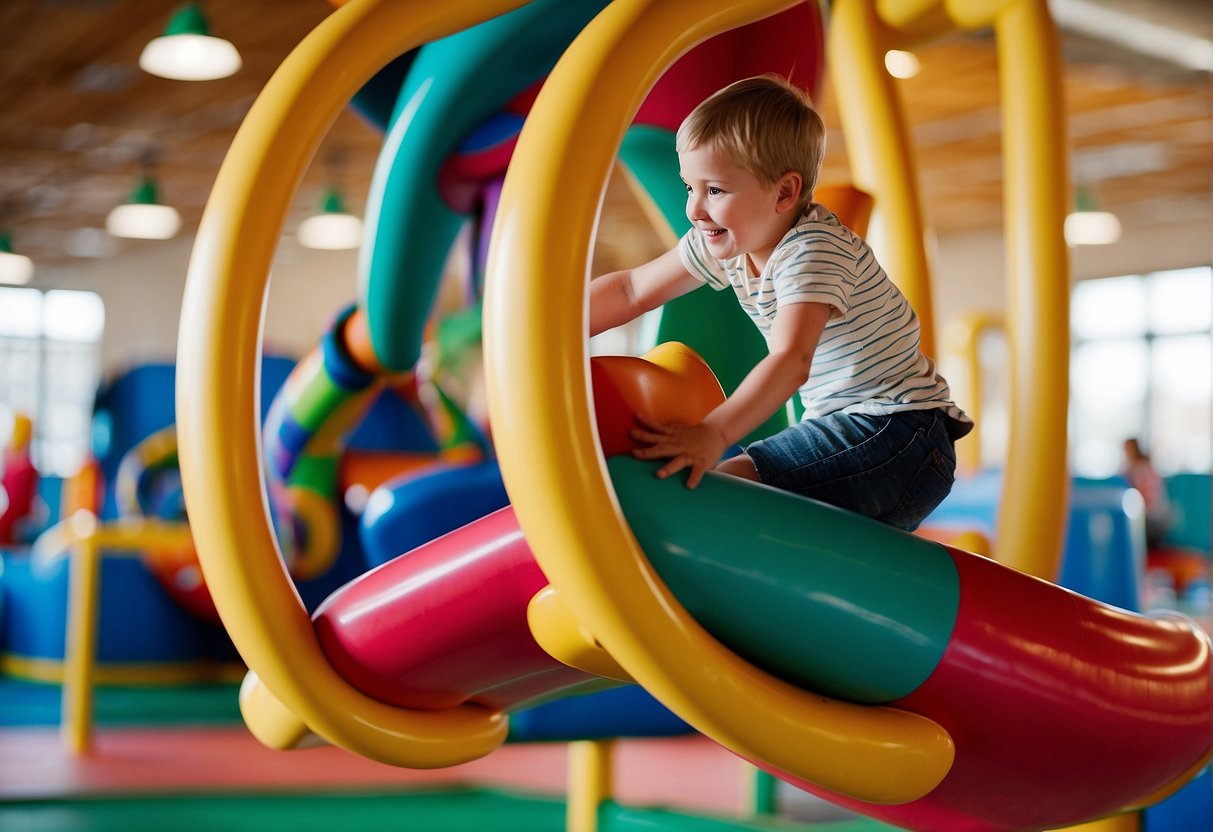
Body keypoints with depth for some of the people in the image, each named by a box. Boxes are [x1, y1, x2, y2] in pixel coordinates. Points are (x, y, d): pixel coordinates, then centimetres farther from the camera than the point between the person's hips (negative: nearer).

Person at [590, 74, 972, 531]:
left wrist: (714, 433, -48)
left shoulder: (813, 251, -20)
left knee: (730, 481, -24)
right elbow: (631, 290, 12)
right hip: (845, 426, 9)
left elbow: (791, 361, -35)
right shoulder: (724, 241, 5)